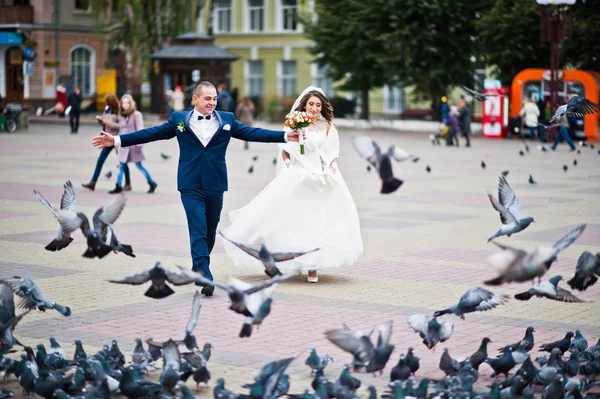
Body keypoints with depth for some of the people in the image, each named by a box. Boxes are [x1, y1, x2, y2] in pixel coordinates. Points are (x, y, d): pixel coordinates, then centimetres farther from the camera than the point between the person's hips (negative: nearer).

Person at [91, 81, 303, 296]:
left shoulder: (227, 119, 8)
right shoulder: (179, 119, 4)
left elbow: (251, 133, 6)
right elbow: (151, 133, 5)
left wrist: (285, 136, -2)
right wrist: (117, 140, -1)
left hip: (215, 185, 3)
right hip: (190, 185, -2)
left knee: (210, 231, 11)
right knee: (198, 230, -11)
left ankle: (198, 268, 31)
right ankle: (205, 277, -16)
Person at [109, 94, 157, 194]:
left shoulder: (136, 114, -4)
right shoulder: (122, 116, 13)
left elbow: (140, 129, -9)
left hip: (133, 144, -5)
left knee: (139, 165, 0)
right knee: (121, 165, 1)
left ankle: (152, 183, 13)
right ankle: (118, 187, 4)